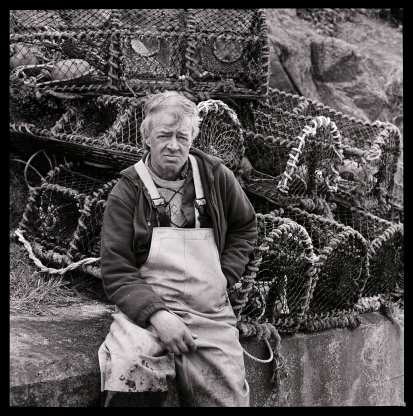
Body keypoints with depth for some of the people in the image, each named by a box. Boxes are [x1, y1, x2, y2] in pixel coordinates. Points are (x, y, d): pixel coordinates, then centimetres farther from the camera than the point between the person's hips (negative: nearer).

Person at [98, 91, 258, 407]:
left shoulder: (216, 176, 5)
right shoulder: (128, 191, -2)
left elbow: (245, 227, 23)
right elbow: (117, 272, -6)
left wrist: (225, 276, 8)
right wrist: (156, 314, -21)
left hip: (212, 315, 3)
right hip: (145, 307, -3)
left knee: (230, 400, -3)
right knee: (129, 368, -33)